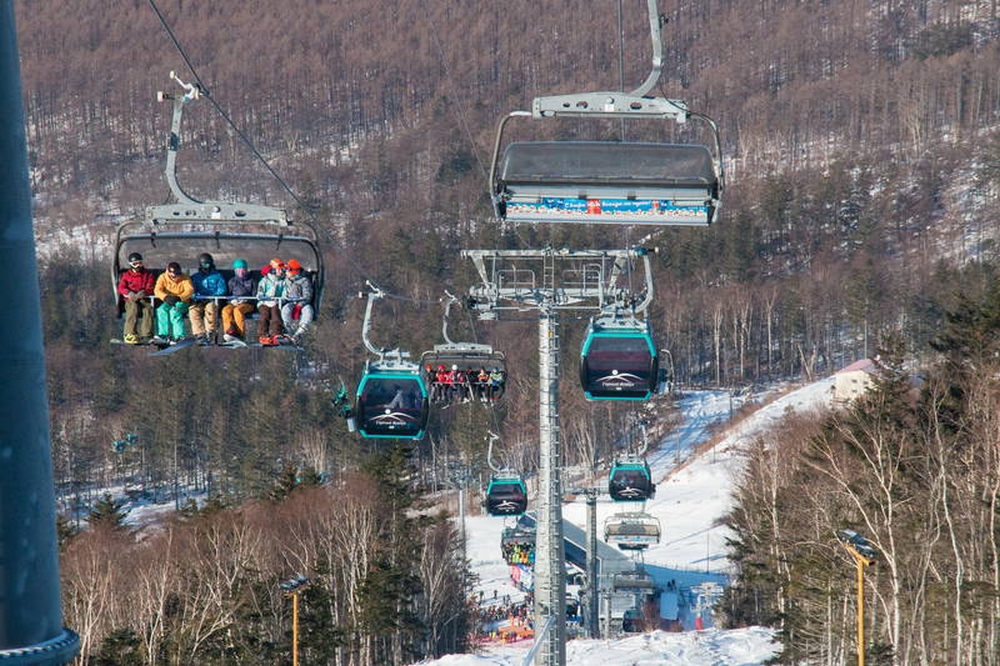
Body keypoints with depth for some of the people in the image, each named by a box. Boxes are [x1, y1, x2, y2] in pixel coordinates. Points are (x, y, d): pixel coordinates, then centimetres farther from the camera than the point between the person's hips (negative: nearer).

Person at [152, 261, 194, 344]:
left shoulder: (185, 278, -2)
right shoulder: (163, 277, 3)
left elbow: (190, 290, -16)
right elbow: (157, 290, -10)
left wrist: (179, 298, -32)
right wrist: (166, 297, -30)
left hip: (182, 302, -3)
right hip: (168, 303, 3)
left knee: (174, 311, -34)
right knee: (161, 310, -30)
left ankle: (178, 336, -36)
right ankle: (163, 335, -33)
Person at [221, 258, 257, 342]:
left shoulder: (252, 280, 14)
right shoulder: (232, 281, 23)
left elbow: (255, 295, 6)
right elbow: (228, 294, 19)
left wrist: (245, 300, -11)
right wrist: (232, 300, -4)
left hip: (248, 304, -3)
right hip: (234, 303, 3)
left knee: (237, 310, -37)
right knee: (226, 310, -32)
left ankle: (240, 334, -39)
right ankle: (230, 331, -45)